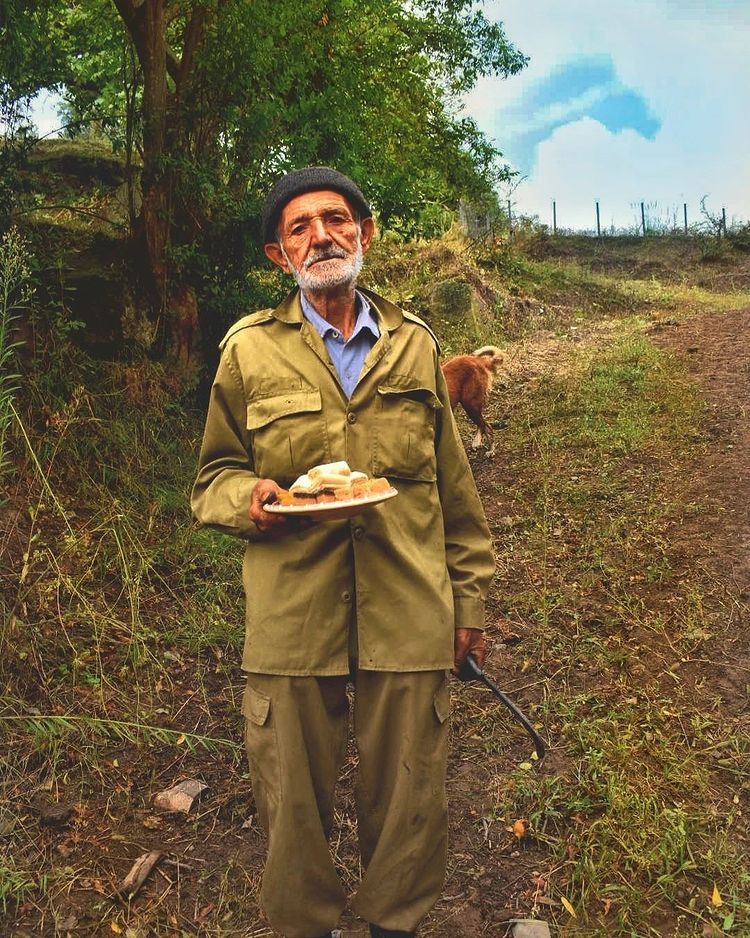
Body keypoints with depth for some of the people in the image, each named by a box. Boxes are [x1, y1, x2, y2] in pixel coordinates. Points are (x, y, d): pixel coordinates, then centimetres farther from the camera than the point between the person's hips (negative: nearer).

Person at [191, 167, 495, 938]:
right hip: (291, 621, -1)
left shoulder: (415, 345, 8)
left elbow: (453, 485, 12)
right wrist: (249, 498, -14)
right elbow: (212, 480, 9)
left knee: (407, 799, 13)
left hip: (410, 616, 2)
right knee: (292, 803, 12)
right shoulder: (249, 350, 3)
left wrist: (469, 598, 11)